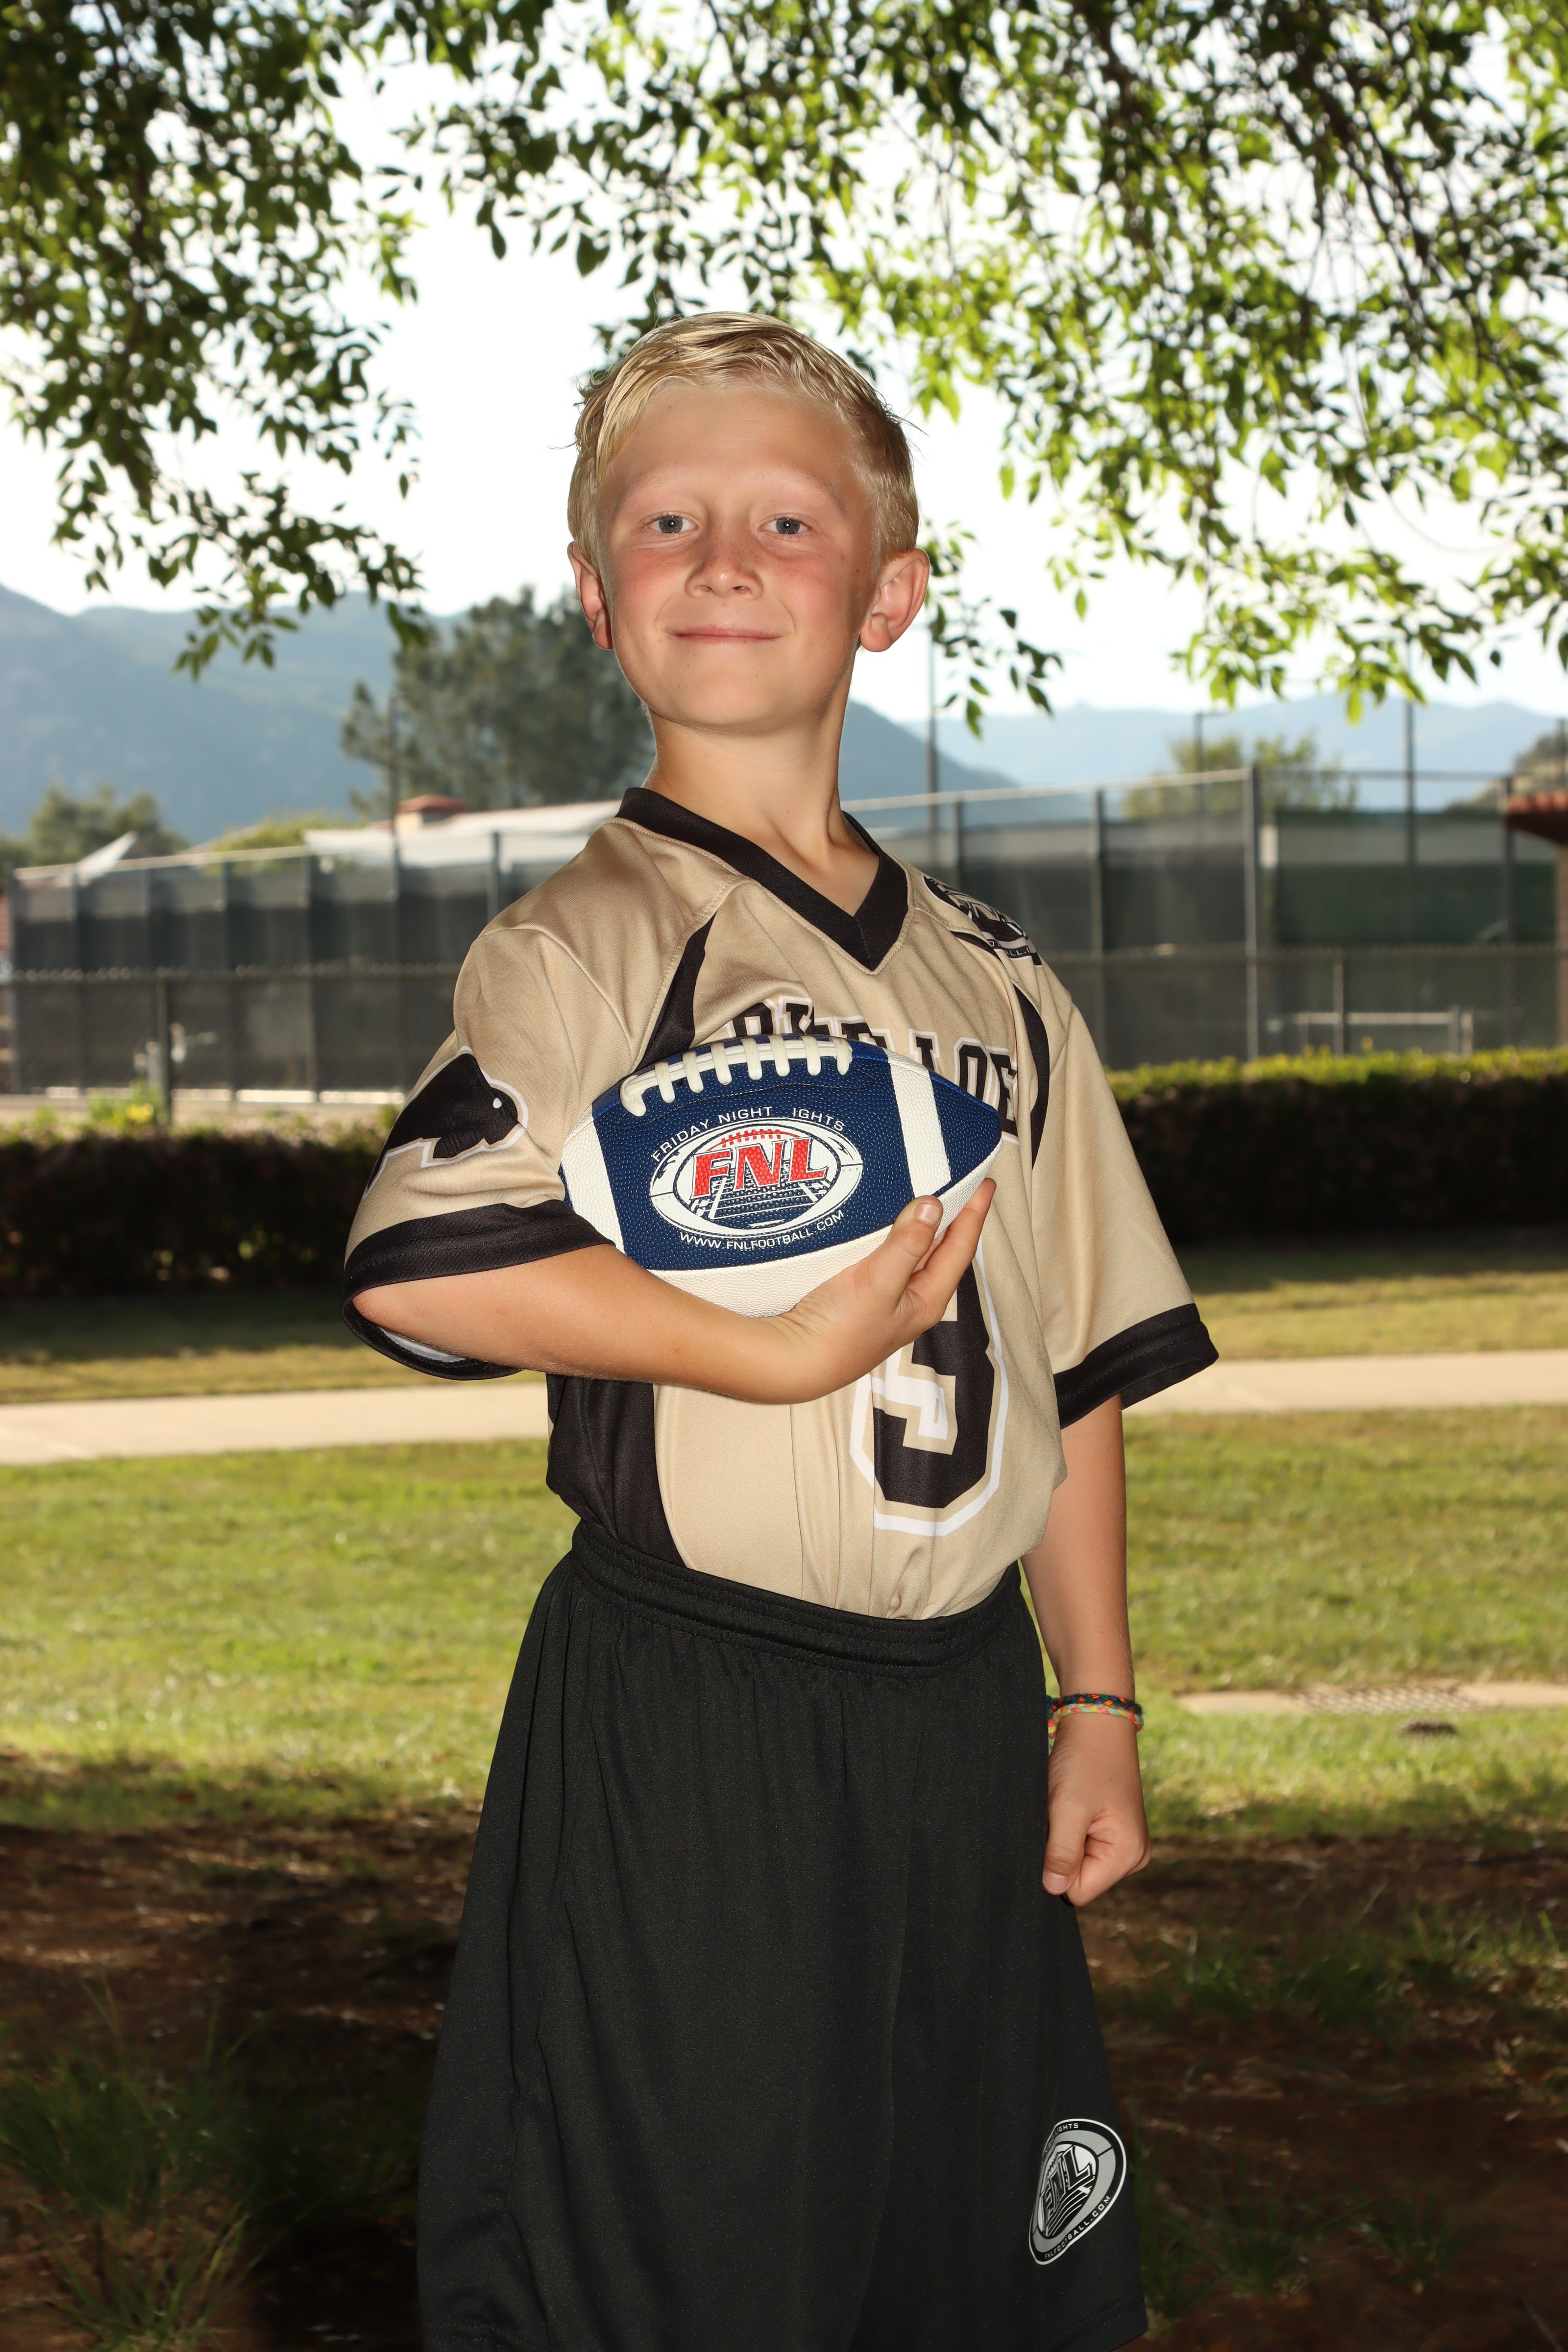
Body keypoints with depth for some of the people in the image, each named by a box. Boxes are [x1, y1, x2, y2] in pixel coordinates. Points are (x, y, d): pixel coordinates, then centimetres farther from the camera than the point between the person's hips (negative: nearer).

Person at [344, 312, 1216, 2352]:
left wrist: (1097, 1703, 10)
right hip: (688, 1730, -5)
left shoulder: (994, 984, 10)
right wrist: (790, 1355, -21)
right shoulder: (591, 943, -8)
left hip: (964, 1718, 6)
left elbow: (1077, 1366, 14)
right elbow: (419, 1265, -26)